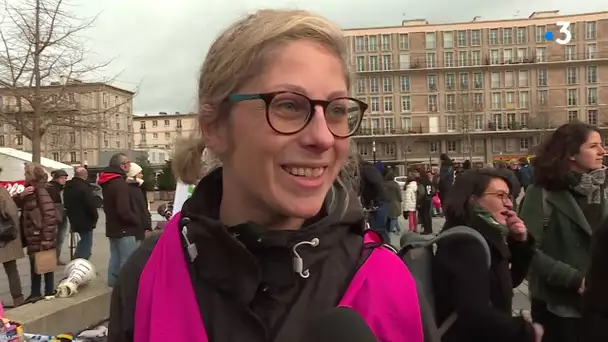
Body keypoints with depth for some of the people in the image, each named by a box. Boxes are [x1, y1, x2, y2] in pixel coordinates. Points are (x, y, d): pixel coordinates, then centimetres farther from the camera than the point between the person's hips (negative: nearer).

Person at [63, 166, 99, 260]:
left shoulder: (67, 186, 7)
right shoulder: (84, 187, -22)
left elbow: (66, 203, 16)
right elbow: (91, 205, -23)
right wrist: (95, 217, -8)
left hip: (74, 220, 9)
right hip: (85, 221, -9)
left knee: (84, 241, 27)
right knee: (86, 244, 1)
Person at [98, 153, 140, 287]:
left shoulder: (107, 182, 11)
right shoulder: (120, 183, -20)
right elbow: (124, 211, -26)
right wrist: (138, 221, -12)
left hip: (112, 227, 10)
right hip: (124, 229, -10)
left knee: (115, 259, 16)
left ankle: (113, 283, 23)